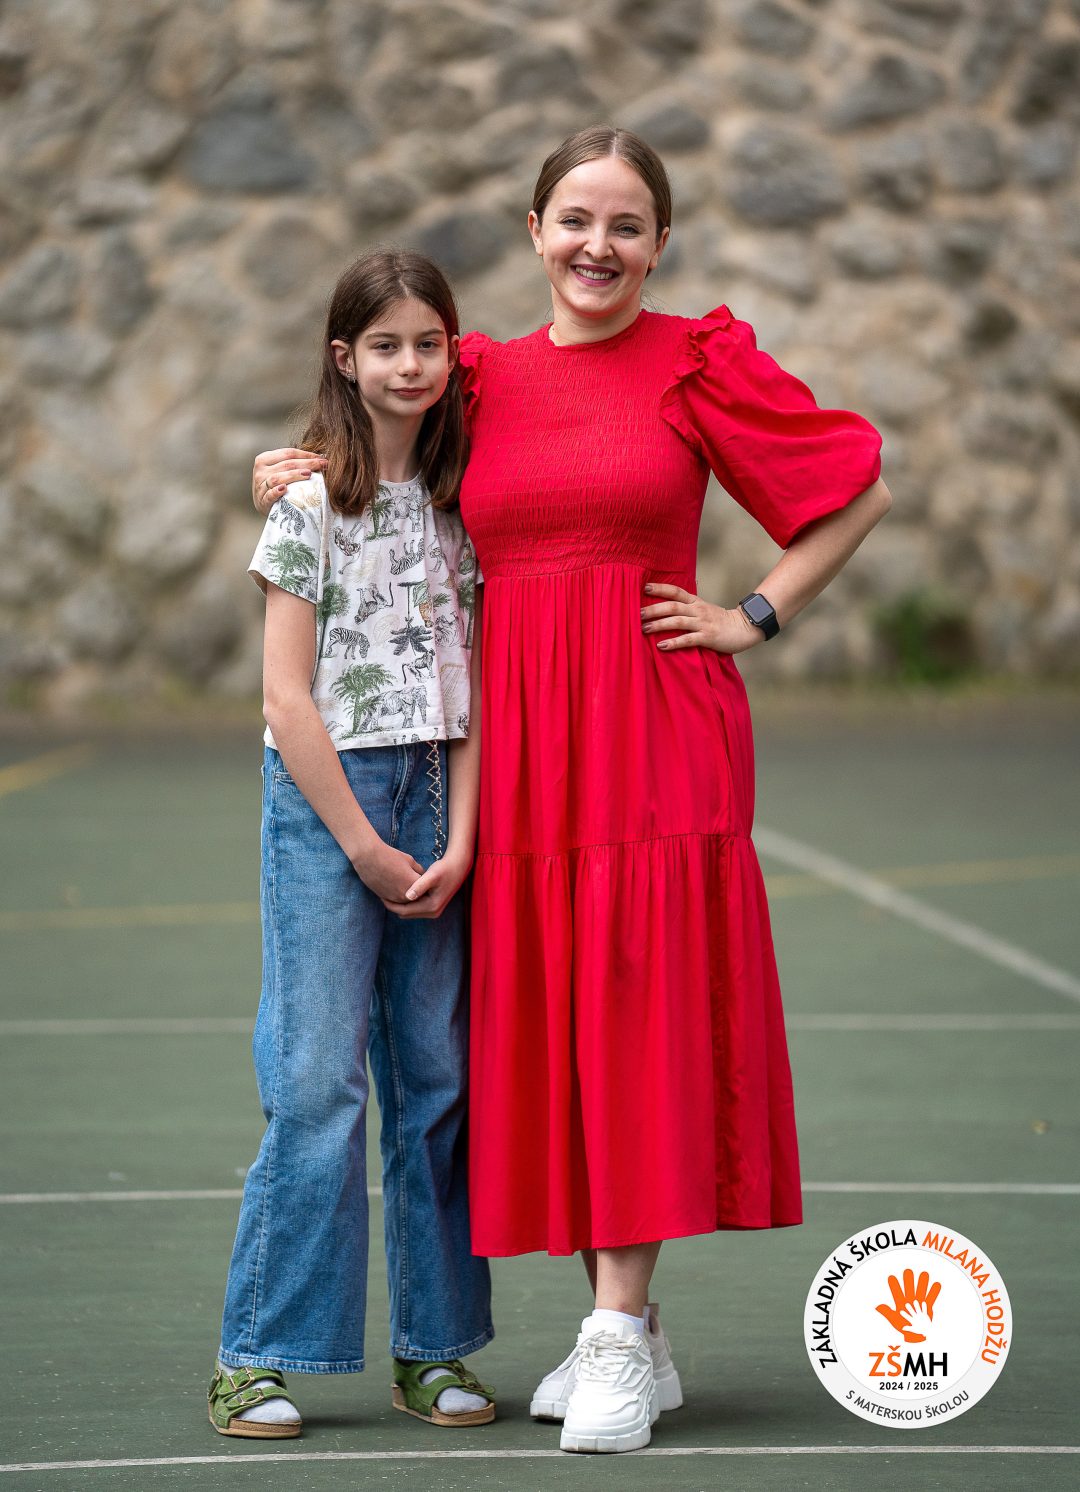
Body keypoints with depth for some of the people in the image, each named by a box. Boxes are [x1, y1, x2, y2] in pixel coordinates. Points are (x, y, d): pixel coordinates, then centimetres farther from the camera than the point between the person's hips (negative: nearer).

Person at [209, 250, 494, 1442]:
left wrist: (457, 841, -4)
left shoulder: (460, 498, 9)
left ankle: (435, 1348, 13)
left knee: (436, 1080, 5)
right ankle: (260, 1355, 0)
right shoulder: (312, 501, -4)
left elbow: (471, 685, 6)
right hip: (322, 804, -4)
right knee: (316, 1083, -7)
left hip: (440, 804, 5)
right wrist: (365, 847, -9)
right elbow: (287, 696, -8)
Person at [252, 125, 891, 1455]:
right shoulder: (484, 377, 12)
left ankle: (619, 1337, -7)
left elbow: (861, 491, 5)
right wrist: (307, 477, 10)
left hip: (653, 727, -4)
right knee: (545, 1021, 4)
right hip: (517, 735, 4)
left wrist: (754, 618, -1)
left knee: (632, 1010, -9)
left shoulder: (698, 362, 1)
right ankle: (632, 1336, 13)